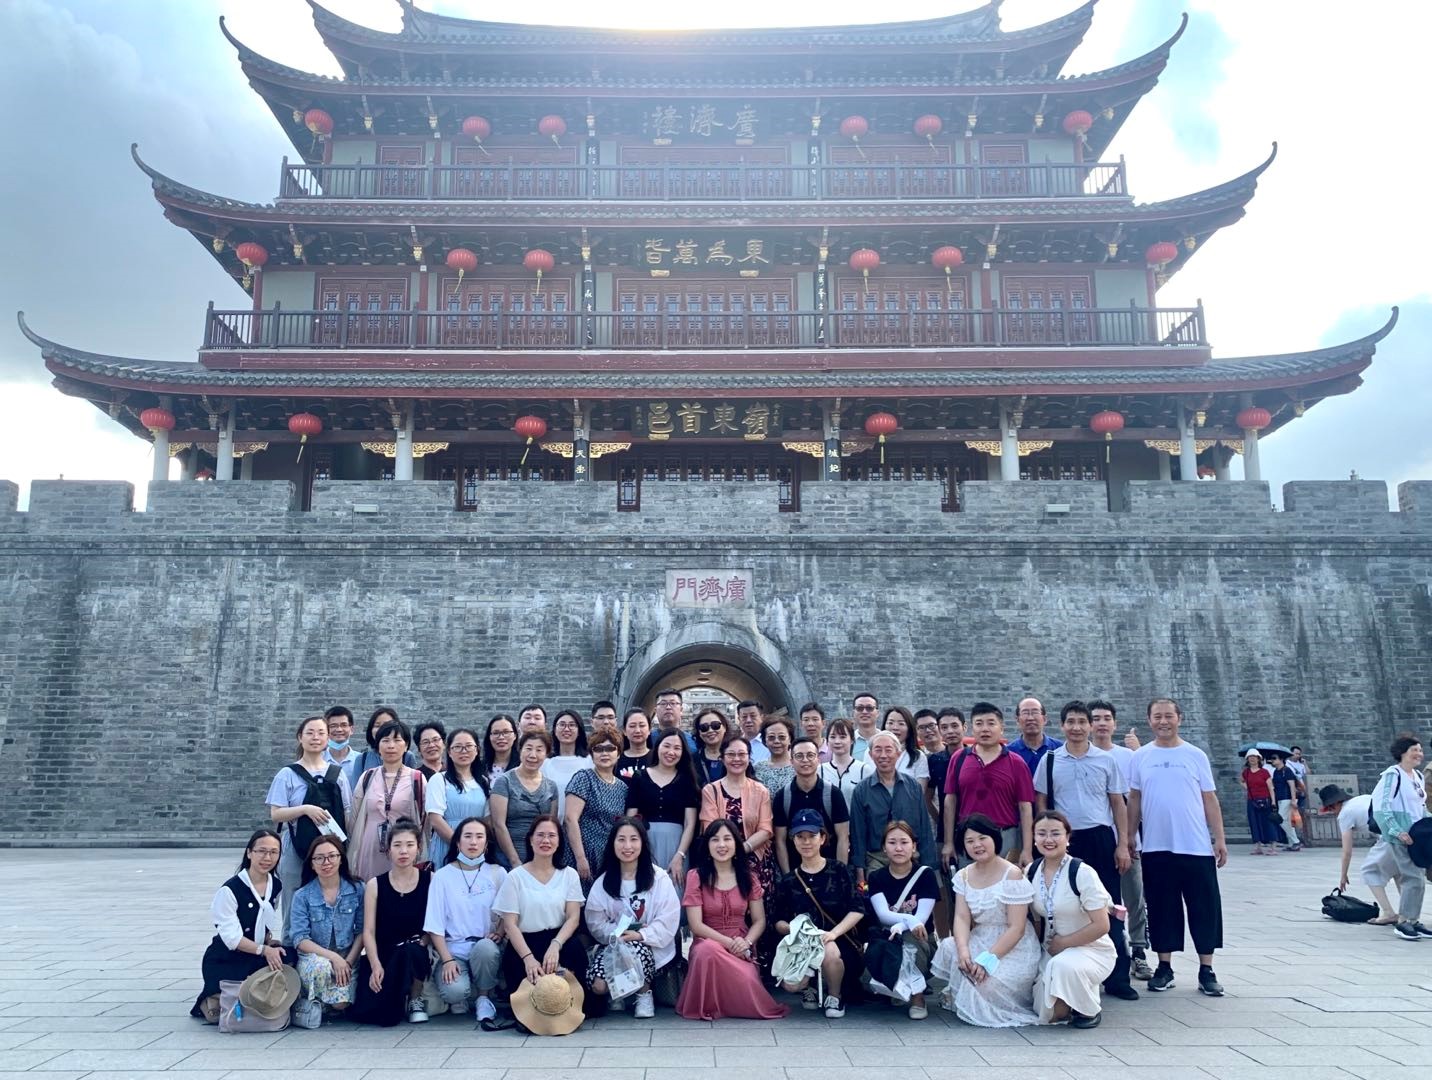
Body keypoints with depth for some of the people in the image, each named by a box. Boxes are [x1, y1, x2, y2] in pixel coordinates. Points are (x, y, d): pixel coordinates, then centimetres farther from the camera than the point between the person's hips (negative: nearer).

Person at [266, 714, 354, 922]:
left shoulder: (337, 774, 10)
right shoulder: (288, 774, 2)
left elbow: (347, 814, 11)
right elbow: (275, 814, -3)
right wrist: (305, 809, -17)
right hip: (297, 853, -2)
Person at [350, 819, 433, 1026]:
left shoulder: (430, 880, 0)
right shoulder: (375, 885, 1)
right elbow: (368, 931, -4)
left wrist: (422, 941, -19)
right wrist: (375, 965, -17)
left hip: (414, 952, -1)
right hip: (381, 955, 1)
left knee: (410, 950, -38)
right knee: (374, 1014, -21)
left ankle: (416, 999, -5)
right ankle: (398, 997, 18)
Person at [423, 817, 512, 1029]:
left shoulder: (498, 874, 6)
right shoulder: (442, 876, 2)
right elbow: (434, 926, -1)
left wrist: (499, 933, -12)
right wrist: (447, 960, -11)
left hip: (486, 947, 1)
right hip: (453, 950, -1)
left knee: (485, 947, -36)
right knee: (453, 991, -31)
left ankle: (483, 1000, -9)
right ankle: (462, 998, 7)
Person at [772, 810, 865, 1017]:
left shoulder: (838, 870, 3)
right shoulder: (788, 881, 11)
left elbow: (857, 909, -4)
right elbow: (779, 921, 9)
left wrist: (834, 932, -19)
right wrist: (791, 928, -14)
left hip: (838, 942, -2)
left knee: (828, 951, -38)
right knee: (791, 984, -27)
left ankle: (835, 996, -4)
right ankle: (809, 988, 13)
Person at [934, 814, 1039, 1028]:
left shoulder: (1012, 875, -15)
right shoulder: (964, 875, 5)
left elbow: (1016, 928, -18)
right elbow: (962, 918, -3)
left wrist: (987, 959, -24)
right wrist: (963, 950, -23)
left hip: (1013, 949, -6)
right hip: (979, 942, 6)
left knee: (986, 984, -30)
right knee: (948, 948, -22)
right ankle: (960, 997, 3)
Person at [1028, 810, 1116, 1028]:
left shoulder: (1082, 873, -20)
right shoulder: (1032, 872, -2)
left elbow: (1101, 926, -20)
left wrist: (1064, 942, -16)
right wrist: (1041, 949, -2)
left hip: (1092, 950, -5)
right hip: (1053, 952, 5)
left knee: (1063, 964, -37)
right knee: (1047, 1015, -9)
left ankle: (1089, 1010, -8)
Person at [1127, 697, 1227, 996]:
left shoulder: (1196, 756, 4)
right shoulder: (1141, 757, 5)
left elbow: (1210, 799, 5)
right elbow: (1134, 800, 8)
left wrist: (1220, 839, 0)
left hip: (1197, 847, 0)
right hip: (1156, 848, 1)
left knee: (1205, 909, 2)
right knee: (1162, 909, 7)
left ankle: (1206, 971, 14)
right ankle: (1164, 968, 18)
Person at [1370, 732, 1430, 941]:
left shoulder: (1418, 776, 13)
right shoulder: (1393, 774, -13)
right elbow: (1382, 807, -17)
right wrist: (1398, 832, -20)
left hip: (1416, 836, 8)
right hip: (1399, 837, -8)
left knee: (1418, 878, 10)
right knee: (1414, 878, -12)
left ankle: (1413, 920, 19)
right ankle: (1403, 922, -5)